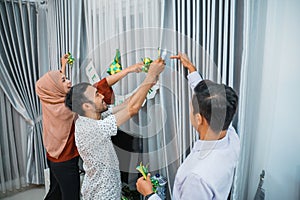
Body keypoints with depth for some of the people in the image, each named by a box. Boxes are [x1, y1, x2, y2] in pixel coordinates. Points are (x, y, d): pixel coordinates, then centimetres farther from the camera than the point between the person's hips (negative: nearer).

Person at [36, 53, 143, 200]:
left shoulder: (51, 101, -7)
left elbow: (56, 81, 17)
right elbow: (97, 89, -35)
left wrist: (63, 65, 26)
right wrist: (127, 70, -36)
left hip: (54, 158, 8)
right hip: (66, 162, -8)